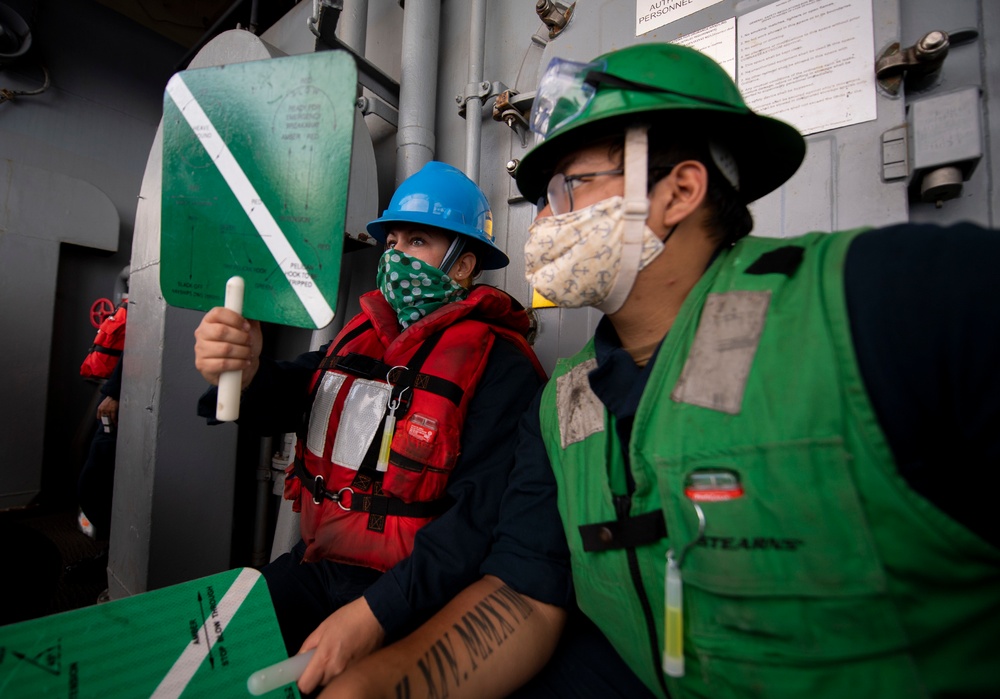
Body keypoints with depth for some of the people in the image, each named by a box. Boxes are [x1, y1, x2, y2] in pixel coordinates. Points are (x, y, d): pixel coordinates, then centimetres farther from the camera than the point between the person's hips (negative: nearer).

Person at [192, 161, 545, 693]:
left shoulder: (499, 367, -17)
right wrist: (242, 371, -25)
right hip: (315, 565, 6)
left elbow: (481, 515, -22)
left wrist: (376, 611, -26)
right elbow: (286, 398, -4)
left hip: (409, 594, -5)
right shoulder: (363, 334, 5)